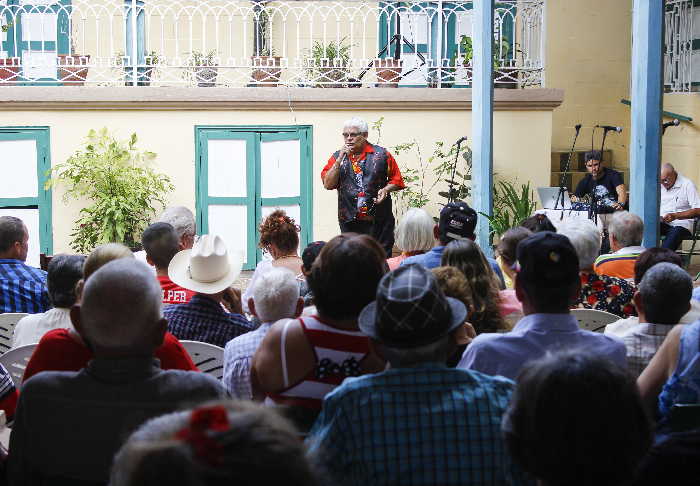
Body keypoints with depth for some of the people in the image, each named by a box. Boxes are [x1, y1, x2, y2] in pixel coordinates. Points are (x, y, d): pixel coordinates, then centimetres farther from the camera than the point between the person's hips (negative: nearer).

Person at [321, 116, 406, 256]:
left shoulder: (382, 154, 4)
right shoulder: (337, 157, 10)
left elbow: (396, 180, 9)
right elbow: (328, 184, -1)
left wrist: (386, 189, -11)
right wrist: (340, 159, -8)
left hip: (378, 220, -1)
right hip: (349, 221, 2)